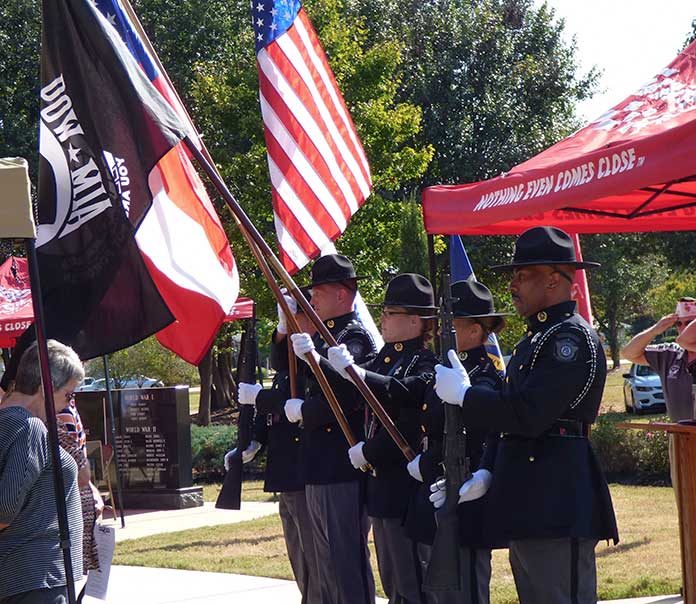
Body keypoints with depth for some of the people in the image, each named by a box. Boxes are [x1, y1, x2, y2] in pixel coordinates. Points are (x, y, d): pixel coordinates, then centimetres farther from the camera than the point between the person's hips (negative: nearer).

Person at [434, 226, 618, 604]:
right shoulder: (536, 338, 19)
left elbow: (528, 415, -23)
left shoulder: (571, 338, -13)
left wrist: (462, 394, -11)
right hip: (528, 508, 11)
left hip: (557, 509, -11)